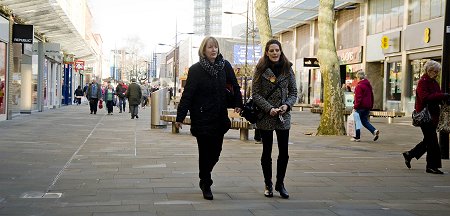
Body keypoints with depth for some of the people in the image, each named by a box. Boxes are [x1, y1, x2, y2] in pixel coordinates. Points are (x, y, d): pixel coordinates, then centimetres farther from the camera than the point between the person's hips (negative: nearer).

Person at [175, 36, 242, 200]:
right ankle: (206, 186, 16)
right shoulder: (196, 69, -7)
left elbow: (235, 85, 15)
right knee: (205, 153, 1)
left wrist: (238, 103, 13)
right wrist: (180, 117, -10)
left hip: (220, 117, 4)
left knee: (216, 151, 8)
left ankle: (204, 179, 32)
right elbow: (187, 94, -9)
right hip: (202, 118, -3)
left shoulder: (225, 66, 1)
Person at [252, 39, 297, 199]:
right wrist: (269, 108, -16)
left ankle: (280, 184, 17)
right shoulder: (261, 70, -2)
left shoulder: (287, 69, 6)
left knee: (284, 152, 2)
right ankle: (268, 184, 20)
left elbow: (293, 92, 8)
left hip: (283, 117, 2)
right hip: (265, 116, -2)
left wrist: (287, 105, -10)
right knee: (267, 152, 7)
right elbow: (256, 94, -5)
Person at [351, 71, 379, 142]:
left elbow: (358, 98, -18)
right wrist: (371, 106, 22)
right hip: (368, 106, 8)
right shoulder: (369, 85, 14)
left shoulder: (359, 86, -14)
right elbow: (371, 96, 18)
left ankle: (357, 137, 7)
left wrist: (355, 106, -14)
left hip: (361, 107, -8)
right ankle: (374, 131, -3)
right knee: (364, 121, 16)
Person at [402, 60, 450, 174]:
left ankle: (409, 154, 27)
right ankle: (432, 166, 1)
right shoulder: (423, 82, -11)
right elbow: (425, 98, -24)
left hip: (433, 115, 9)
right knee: (432, 140, -6)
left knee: (429, 140, 14)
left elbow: (437, 97, 18)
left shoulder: (434, 82, 17)